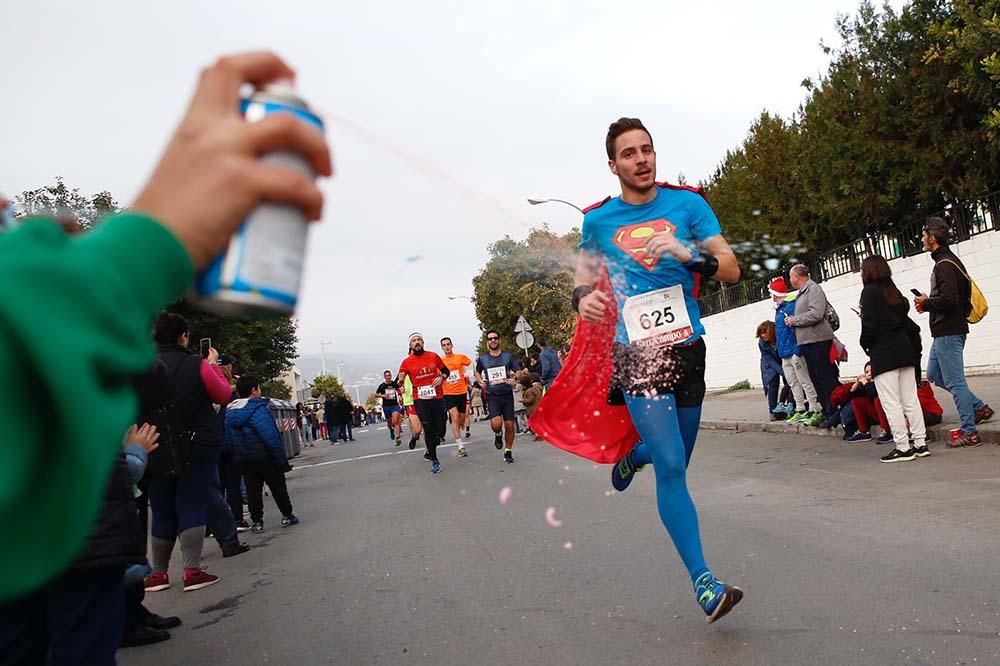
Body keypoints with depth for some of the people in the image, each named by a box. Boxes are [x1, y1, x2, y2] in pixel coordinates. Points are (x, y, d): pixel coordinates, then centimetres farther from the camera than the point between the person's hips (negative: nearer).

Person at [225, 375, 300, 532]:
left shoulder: (229, 413, 5)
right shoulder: (258, 409, -18)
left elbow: (228, 440, 8)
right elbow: (271, 437, -23)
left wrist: (237, 455, 15)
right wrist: (282, 460, -17)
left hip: (243, 459, 6)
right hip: (265, 457, -5)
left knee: (252, 490, 12)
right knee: (278, 487, 9)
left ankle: (256, 521, 12)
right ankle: (287, 516, 18)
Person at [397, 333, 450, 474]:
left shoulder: (433, 356, 4)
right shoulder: (406, 362, 0)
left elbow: (446, 371, 16)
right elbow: (398, 382, 2)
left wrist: (442, 377, -4)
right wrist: (400, 380, -20)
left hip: (437, 397, 2)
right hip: (420, 400, -2)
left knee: (440, 430, 4)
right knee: (428, 429, -3)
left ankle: (430, 449, 36)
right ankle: (434, 461, 8)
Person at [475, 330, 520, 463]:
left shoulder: (508, 356, 3)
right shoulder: (482, 359, 4)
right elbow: (477, 372, 23)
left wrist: (514, 379, -14)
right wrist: (480, 381, 3)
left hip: (507, 394, 1)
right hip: (492, 396, -1)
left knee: (509, 425, 2)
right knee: (496, 423, -22)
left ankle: (508, 452, 22)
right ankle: (498, 434, 15)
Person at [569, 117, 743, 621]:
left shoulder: (687, 204, 3)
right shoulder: (597, 220, 3)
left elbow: (731, 269, 0)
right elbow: (585, 274, 17)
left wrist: (690, 255, -20)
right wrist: (582, 298, -6)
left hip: (687, 346, 3)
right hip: (636, 352, -2)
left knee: (675, 459, 17)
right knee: (671, 468, -12)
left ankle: (633, 455, 52)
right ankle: (704, 582, 0)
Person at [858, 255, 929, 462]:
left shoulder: (869, 292, -8)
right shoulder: (894, 291, 13)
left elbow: (869, 325, -14)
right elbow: (907, 323, 12)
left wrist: (865, 344, 1)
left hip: (883, 354, -7)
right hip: (904, 349, 8)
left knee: (891, 403, -3)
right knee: (911, 400, 11)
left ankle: (903, 448, -2)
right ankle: (920, 443, 15)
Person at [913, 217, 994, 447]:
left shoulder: (945, 265, -18)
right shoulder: (948, 260, 15)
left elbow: (948, 300, -27)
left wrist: (926, 303, -11)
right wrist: (927, 304, 9)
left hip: (948, 332, -11)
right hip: (944, 331, 11)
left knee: (954, 381, -4)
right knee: (934, 374, 18)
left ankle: (969, 432, 4)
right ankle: (979, 407, 22)